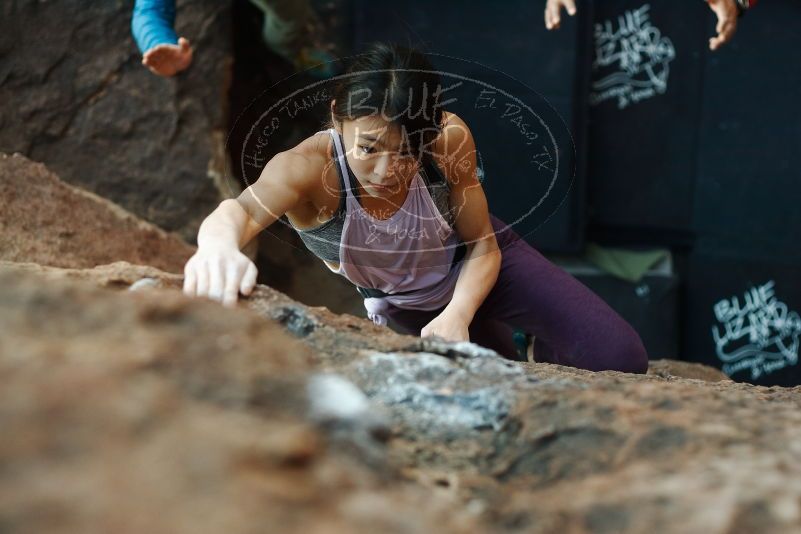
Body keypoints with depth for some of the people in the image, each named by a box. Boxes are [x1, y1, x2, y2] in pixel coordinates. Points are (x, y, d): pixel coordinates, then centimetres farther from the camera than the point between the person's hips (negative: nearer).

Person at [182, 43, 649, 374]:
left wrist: (457, 315, -37)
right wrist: (220, 246, -85)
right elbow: (244, 208, -61)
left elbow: (483, 246, -17)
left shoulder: (449, 140, -32)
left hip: (476, 263, 0)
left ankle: (550, 359, 20)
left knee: (618, 357, -13)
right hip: (403, 306, 0)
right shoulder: (309, 166, -37)